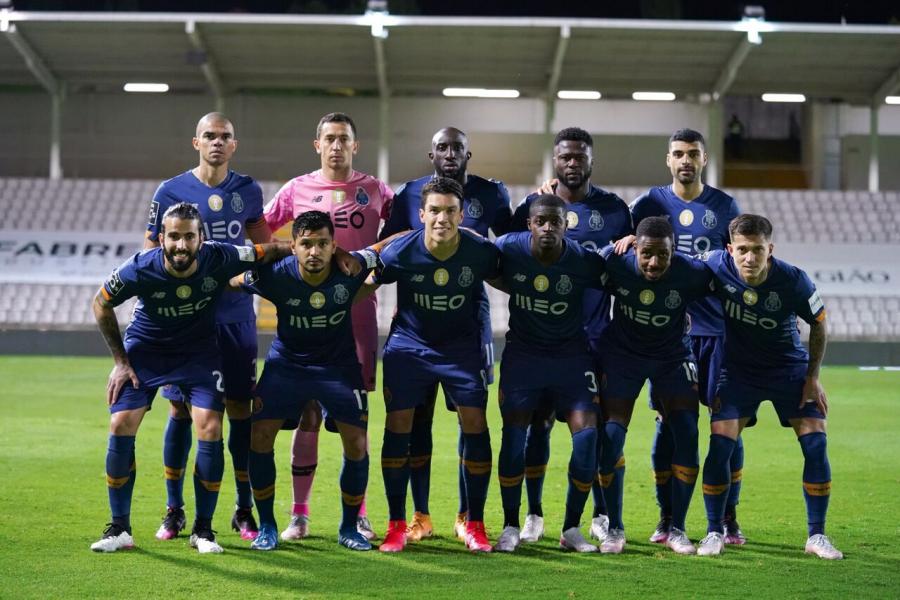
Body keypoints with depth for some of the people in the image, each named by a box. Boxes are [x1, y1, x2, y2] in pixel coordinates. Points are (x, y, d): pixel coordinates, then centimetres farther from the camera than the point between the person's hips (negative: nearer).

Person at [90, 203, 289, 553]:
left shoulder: (219, 259, -26)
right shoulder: (139, 270, -27)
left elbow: (270, 252, -10)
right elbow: (101, 305, -8)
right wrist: (120, 361, -6)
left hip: (199, 350, 0)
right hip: (145, 349, 0)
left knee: (210, 428, -15)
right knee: (121, 425, -13)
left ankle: (203, 530, 2)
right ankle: (119, 529, 1)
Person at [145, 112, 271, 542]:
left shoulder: (248, 191, 6)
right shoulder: (171, 191, -2)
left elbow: (261, 245, 20)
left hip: (235, 316, 2)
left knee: (240, 410, 3)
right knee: (180, 411, 1)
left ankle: (244, 511, 13)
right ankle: (174, 512, 12)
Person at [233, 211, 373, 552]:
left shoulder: (351, 270, -23)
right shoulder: (275, 276, -23)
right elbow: (229, 281, -4)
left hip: (339, 364, 0)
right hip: (287, 362, 0)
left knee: (356, 445, -8)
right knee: (259, 437, -10)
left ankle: (349, 528, 13)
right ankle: (267, 526, 7)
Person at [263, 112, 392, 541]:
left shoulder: (375, 191, 6)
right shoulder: (297, 189, 5)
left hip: (359, 311, 0)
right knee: (308, 414, 1)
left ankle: (358, 515, 10)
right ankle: (299, 514, 9)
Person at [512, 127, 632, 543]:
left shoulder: (614, 209, 5)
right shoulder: (532, 205, 3)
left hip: (594, 336, 0)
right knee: (538, 422, 4)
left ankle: (601, 516, 12)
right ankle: (533, 513, 14)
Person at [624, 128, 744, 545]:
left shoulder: (724, 206, 7)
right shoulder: (650, 203, 5)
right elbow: (625, 257, 8)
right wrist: (628, 240, -16)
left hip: (717, 329, 1)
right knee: (668, 422, 0)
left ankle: (729, 518, 8)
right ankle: (667, 518, 10)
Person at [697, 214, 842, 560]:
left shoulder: (792, 281, -23)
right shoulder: (716, 266, -22)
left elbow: (819, 324, -6)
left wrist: (813, 378, -5)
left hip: (789, 369, 0)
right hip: (737, 371, 0)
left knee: (815, 442, -10)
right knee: (720, 442, -15)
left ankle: (817, 536, 3)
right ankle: (714, 532, 1)